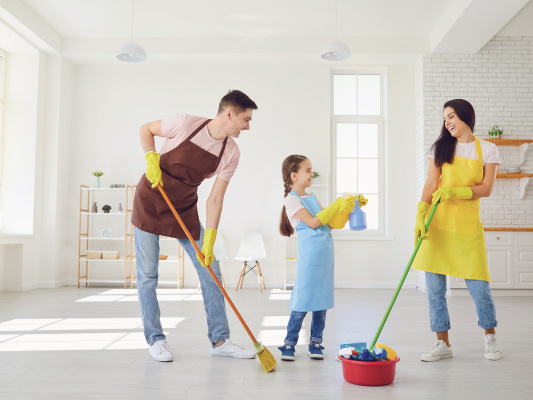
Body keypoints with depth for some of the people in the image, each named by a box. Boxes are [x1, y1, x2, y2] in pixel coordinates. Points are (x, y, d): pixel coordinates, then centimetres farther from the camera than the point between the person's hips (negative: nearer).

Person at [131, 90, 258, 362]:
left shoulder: (231, 152, -10)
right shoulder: (186, 124, -20)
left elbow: (215, 199, -11)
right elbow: (146, 129, -2)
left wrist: (209, 242, -17)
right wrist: (152, 159, -18)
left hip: (184, 209, 4)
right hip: (150, 202, -4)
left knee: (211, 272, 0)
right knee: (147, 276, -1)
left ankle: (219, 341, 11)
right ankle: (155, 340, 15)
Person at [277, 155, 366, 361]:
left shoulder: (312, 198, 18)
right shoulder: (292, 199, -5)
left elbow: (332, 222, 21)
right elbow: (313, 222, -15)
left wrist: (350, 207, 13)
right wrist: (337, 206, -13)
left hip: (325, 251, 7)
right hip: (309, 253, -7)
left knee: (322, 298, 9)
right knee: (303, 300, -5)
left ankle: (315, 343, 19)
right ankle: (289, 344, 7)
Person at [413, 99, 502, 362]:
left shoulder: (487, 150, 6)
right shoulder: (441, 147, 9)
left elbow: (486, 189, -3)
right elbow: (431, 185, 2)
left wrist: (455, 192, -19)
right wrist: (420, 215, -11)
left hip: (468, 224, -1)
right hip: (438, 223, 2)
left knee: (478, 285, 0)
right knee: (435, 287, 1)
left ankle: (490, 339, 26)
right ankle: (443, 344, 15)